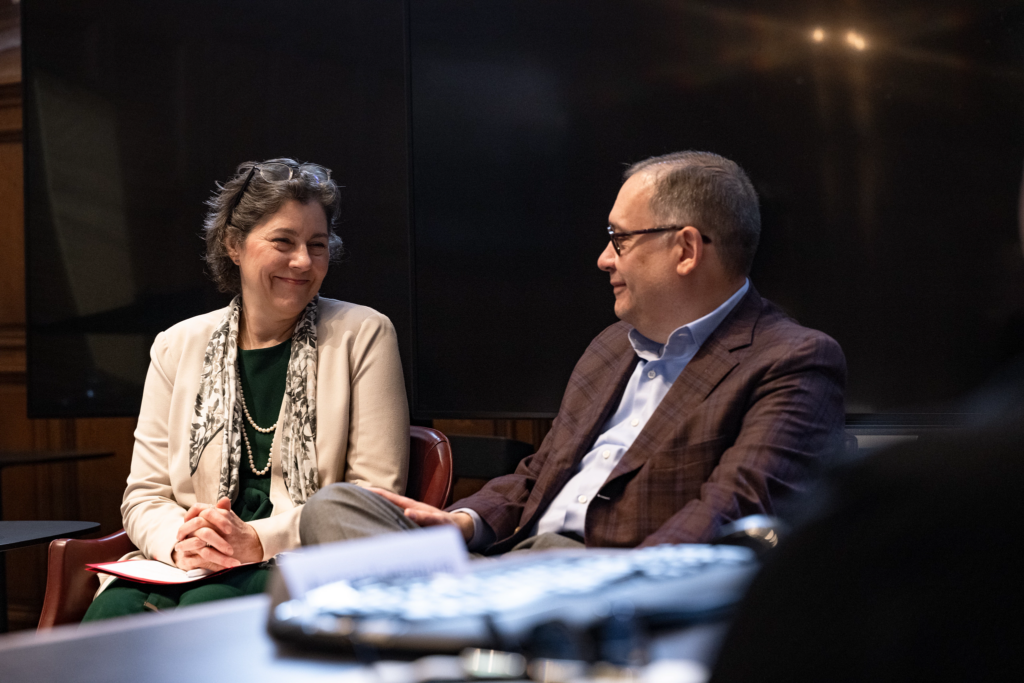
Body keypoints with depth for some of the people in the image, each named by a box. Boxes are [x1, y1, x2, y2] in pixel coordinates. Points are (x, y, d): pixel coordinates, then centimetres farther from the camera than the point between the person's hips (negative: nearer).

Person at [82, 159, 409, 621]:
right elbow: (144, 495, 12)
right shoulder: (178, 347, 14)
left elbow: (376, 492, -2)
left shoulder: (362, 336, 5)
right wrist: (178, 542, -13)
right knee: (113, 611, -32)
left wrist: (260, 540, -14)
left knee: (209, 606, -35)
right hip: (191, 569, 2)